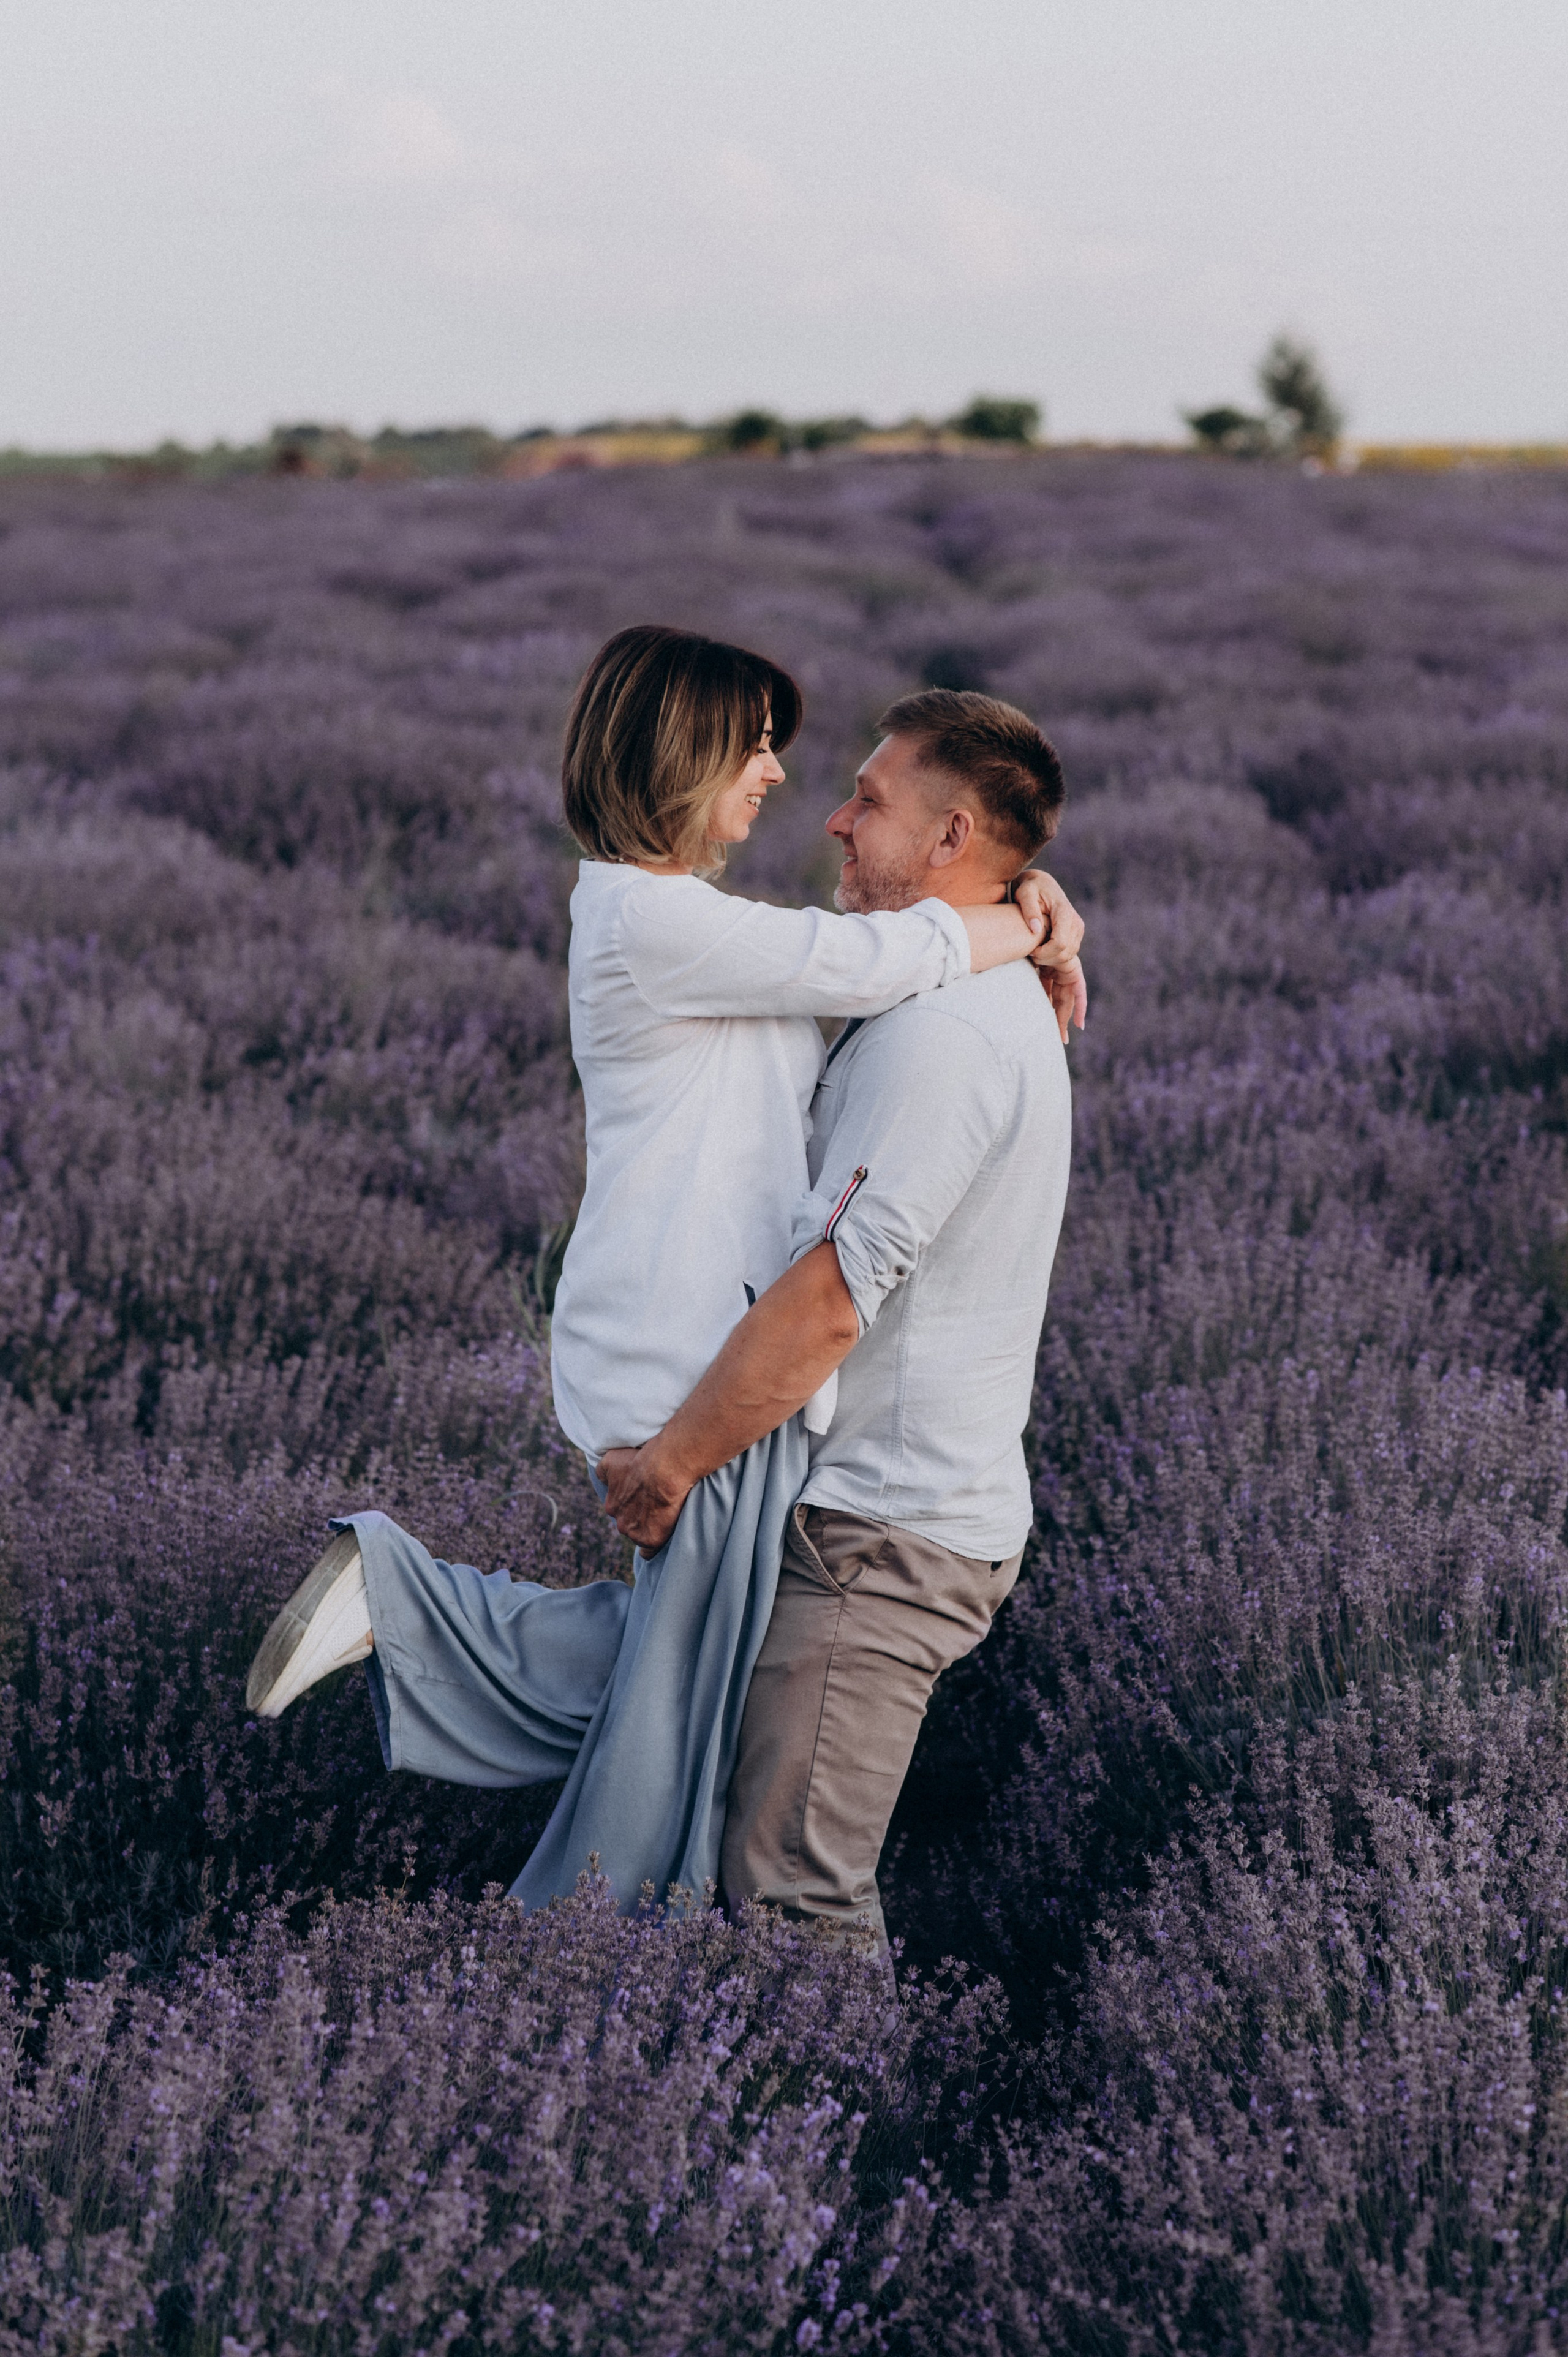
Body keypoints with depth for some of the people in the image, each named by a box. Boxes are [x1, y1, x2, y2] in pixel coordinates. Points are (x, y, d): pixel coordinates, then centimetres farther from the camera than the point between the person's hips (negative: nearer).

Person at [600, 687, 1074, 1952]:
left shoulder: (942, 1034, -19)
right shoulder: (999, 1010, 16)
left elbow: (828, 1302, -23)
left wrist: (672, 1459, -14)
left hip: (888, 1530, -11)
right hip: (920, 1505, 11)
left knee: (795, 1888, -11)